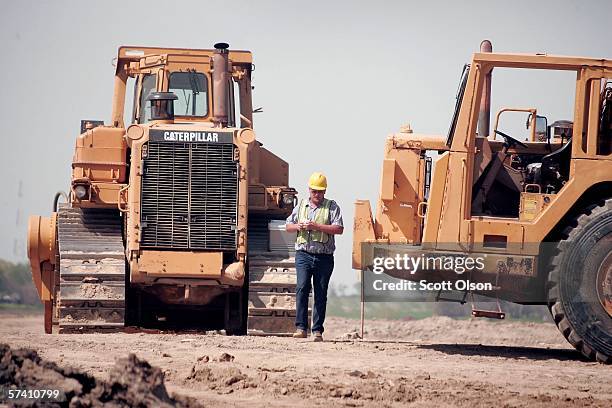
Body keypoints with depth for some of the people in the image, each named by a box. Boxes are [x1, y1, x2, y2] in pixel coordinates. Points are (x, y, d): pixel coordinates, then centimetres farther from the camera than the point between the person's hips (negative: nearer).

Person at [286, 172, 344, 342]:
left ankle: (317, 330, 7)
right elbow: (288, 226, 20)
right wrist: (298, 226, -3)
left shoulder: (332, 207, 4)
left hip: (324, 256, -1)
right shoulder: (301, 205, 14)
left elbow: (339, 229, -8)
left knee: (321, 294, 2)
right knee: (302, 287, -15)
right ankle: (301, 327, -16)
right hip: (304, 254, 1)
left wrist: (317, 226, -15)